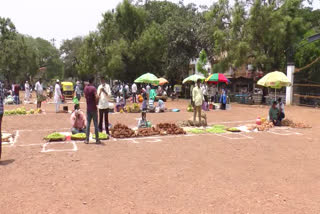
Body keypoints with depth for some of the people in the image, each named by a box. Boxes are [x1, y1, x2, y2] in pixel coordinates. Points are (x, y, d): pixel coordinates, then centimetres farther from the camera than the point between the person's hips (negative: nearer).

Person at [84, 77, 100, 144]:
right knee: (95, 124, 2)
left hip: (88, 108, 5)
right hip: (93, 108, -5)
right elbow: (96, 97, -24)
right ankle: (97, 139, 6)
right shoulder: (93, 88, -14)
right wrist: (96, 103, -8)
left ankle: (87, 140, 8)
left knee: (88, 124, 8)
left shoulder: (85, 88, 6)